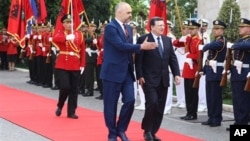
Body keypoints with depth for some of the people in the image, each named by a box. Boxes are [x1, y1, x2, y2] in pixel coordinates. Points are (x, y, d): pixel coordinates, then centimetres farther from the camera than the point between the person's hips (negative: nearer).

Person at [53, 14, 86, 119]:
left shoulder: (79, 34, 7)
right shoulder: (60, 33, 2)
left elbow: (82, 51, 6)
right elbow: (54, 39, -23)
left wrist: (82, 65, 1)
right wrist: (66, 37, -36)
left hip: (75, 66, 3)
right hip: (62, 65, -2)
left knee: (74, 89, 5)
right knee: (65, 87, -9)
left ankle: (71, 112, 13)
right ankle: (60, 106, 17)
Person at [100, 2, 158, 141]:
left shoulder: (129, 28, 14)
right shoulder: (110, 27, -13)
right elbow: (121, 45, -22)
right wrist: (141, 46, -20)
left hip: (127, 72, 7)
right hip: (113, 72, -7)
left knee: (130, 100, -1)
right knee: (111, 104, 2)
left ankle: (121, 129, 16)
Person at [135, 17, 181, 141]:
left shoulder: (167, 40, 11)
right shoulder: (143, 39, -6)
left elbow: (172, 58, 11)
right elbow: (138, 60, -8)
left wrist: (176, 74, 1)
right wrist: (140, 76, -14)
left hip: (163, 80, 6)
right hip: (149, 79, -6)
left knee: (160, 107, 6)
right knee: (152, 103, -15)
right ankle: (147, 130, 4)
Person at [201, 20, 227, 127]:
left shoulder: (222, 41, -13)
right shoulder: (215, 41, 17)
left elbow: (209, 46, -33)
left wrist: (204, 48, -10)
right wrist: (204, 70, 16)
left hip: (217, 72, -9)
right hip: (210, 72, 9)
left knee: (216, 97, -4)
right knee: (209, 96, 12)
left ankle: (217, 119, 3)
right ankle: (211, 118, 20)